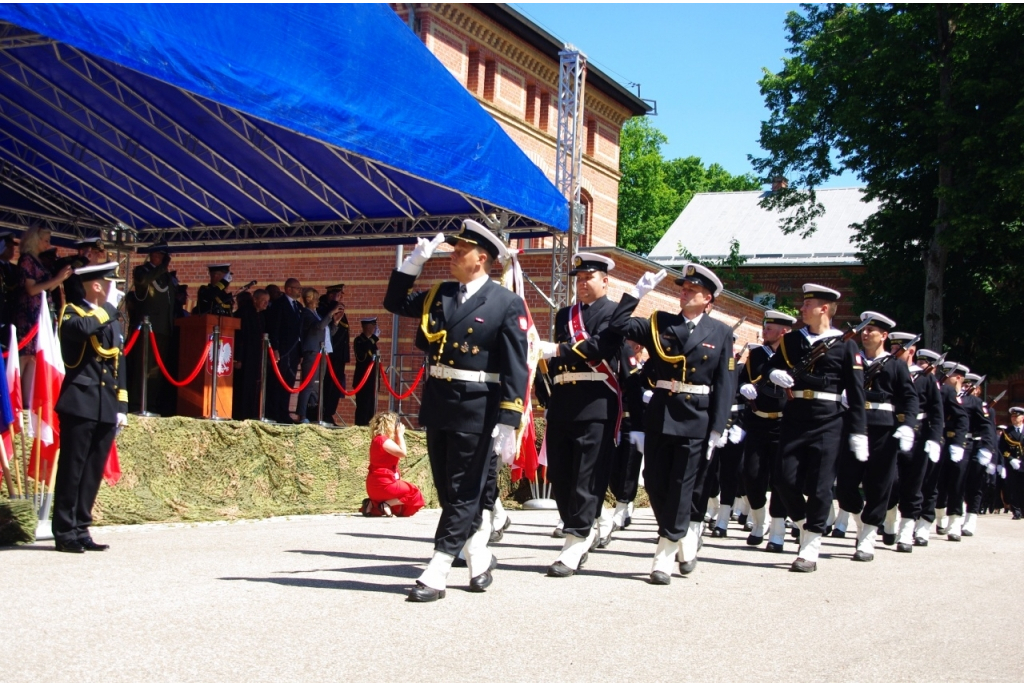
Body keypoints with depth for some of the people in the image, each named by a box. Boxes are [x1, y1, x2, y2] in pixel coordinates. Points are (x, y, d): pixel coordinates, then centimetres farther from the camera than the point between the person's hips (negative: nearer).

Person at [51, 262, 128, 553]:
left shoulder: (112, 320, 19)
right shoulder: (72, 312, -1)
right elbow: (81, 328, -27)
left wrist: (122, 406, 12)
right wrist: (108, 308, -13)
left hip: (107, 408, 6)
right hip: (80, 404, -6)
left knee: (93, 472, 7)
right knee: (72, 469, -4)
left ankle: (81, 530, 13)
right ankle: (65, 532, 1)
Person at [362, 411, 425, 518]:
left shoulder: (378, 439, 15)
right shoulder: (383, 440, -17)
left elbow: (397, 454, 19)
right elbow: (402, 453, -22)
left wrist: (397, 436, 12)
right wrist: (400, 435, -12)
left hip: (376, 485, 10)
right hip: (382, 484, -10)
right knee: (415, 494, -8)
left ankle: (372, 504, 9)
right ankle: (386, 505, -14)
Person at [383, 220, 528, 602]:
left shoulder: (507, 304, -8)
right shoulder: (439, 295, 11)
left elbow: (515, 370, -11)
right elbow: (395, 302, 20)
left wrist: (508, 424, -16)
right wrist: (415, 262, 6)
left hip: (477, 412, -7)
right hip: (437, 406, 7)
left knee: (463, 494, 0)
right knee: (450, 492, 13)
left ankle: (436, 574, 2)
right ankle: (480, 559, 29)